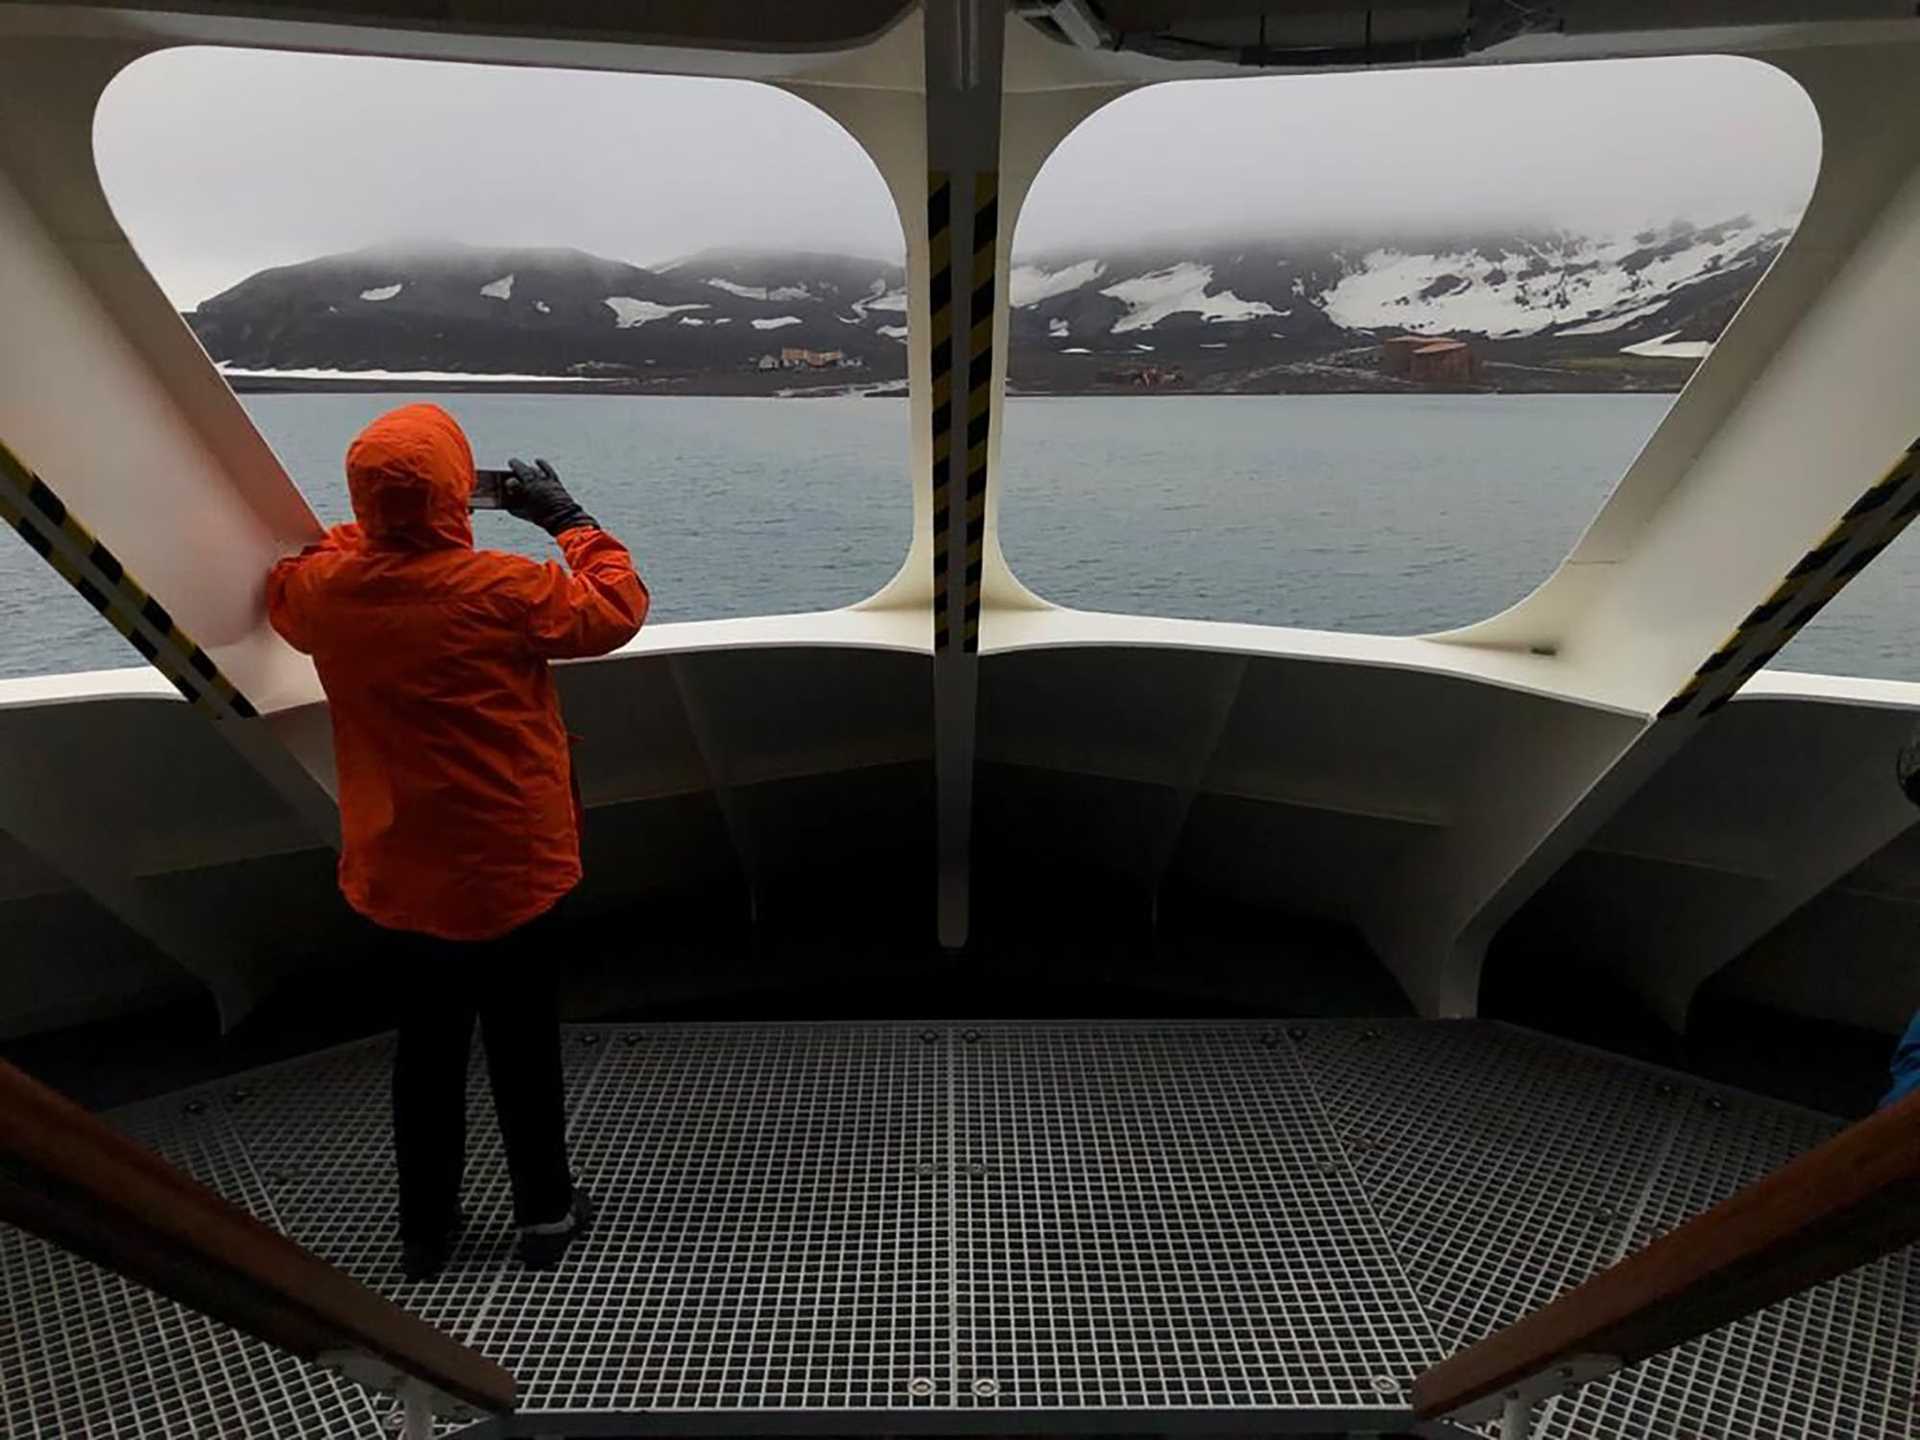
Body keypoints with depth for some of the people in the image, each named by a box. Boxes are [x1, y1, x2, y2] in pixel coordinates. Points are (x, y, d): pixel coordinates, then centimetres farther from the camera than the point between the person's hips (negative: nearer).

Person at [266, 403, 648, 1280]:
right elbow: (618, 610, -8)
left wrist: (370, 524, 16)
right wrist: (568, 519, 1)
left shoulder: (325, 590, -5)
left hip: (397, 876, 5)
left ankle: (424, 1230, 38)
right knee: (523, 1048, 13)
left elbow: (284, 590, 19)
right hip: (508, 871, -4)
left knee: (426, 1050, 21)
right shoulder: (501, 589, -21)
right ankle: (546, 1216, 32)